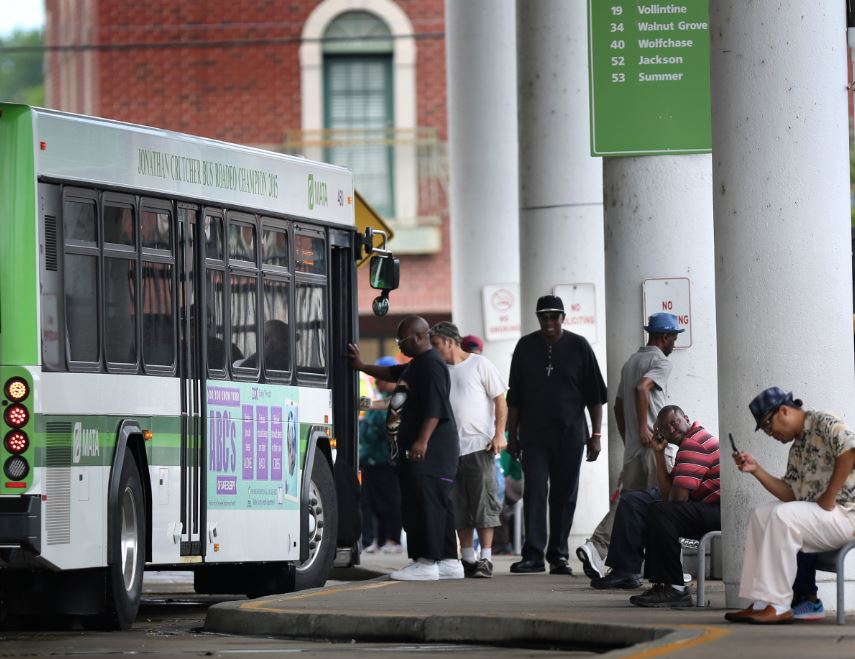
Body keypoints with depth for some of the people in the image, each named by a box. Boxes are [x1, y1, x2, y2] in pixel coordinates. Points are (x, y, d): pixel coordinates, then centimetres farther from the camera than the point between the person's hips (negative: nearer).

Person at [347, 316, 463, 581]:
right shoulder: (415, 366, 20)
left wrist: (423, 440, -28)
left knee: (425, 503, -12)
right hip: (414, 448, 11)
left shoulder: (432, 365, -13)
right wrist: (362, 366, 38)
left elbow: (435, 408, -21)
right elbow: (393, 373, 40)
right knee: (436, 505, 11)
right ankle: (449, 562, 13)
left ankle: (426, 563, -13)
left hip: (429, 449, -11)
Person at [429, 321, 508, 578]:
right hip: (451, 448, 6)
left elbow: (500, 400, -1)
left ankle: (486, 559, -5)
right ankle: (467, 559, 12)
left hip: (480, 445, -5)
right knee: (459, 506, 6)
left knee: (484, 503, -6)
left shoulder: (479, 365, -1)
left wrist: (499, 434, -10)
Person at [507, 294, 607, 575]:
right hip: (534, 434, 0)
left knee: (564, 495, 4)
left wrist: (595, 434, 0)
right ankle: (533, 554, -13)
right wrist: (512, 434, 9)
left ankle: (558, 554, 11)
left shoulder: (578, 346, 3)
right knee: (534, 491, -10)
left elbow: (595, 395, 5)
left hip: (570, 435, 0)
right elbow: (514, 396, 12)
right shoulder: (526, 347, 7)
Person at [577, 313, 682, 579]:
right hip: (652, 444, -8)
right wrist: (643, 428, -22)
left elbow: (618, 405, 22)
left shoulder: (631, 361, 19)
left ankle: (596, 548, -10)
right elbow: (642, 388, -25)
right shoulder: (661, 362, -7)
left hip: (631, 447, 8)